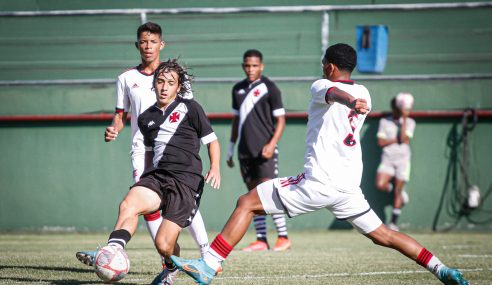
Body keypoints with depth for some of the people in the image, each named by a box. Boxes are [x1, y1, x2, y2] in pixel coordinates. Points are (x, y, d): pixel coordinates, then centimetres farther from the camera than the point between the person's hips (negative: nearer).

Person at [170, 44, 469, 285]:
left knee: (246, 203, -2)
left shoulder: (321, 86, -4)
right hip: (350, 185, 7)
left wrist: (351, 103, -50)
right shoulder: (364, 94, 14)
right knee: (382, 235, 16)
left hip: (319, 182, -7)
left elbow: (335, 93, -29)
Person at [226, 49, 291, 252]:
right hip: (245, 150, 6)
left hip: (264, 150, -6)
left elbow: (280, 119, -5)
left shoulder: (269, 88, -4)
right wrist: (231, 148, 19)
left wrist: (272, 144, -17)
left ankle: (283, 237, -5)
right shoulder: (238, 89, 13)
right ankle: (261, 240, 7)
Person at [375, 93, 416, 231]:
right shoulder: (384, 121, 7)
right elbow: (381, 142, -1)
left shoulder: (409, 122, 3)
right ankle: (399, 192, 12)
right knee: (380, 185, -21)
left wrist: (404, 119, -14)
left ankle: (394, 223, 6)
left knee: (397, 191, -2)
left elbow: (403, 138, -13)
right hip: (387, 159, 1)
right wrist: (396, 140, -10)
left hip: (402, 159, -1)